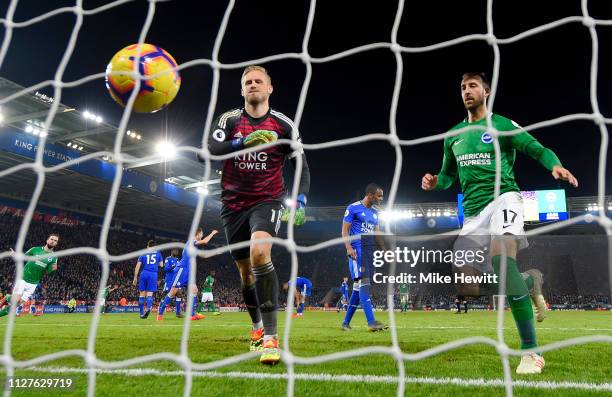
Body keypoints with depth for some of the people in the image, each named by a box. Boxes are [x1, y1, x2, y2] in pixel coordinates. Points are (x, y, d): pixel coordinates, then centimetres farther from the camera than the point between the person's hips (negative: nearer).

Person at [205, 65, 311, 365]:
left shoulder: (283, 124, 0)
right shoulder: (229, 120, 2)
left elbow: (301, 166, 3)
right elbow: (209, 149, -14)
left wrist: (300, 200, -13)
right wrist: (243, 141, -29)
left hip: (267, 200, -3)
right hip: (234, 203, 3)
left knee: (260, 252, -30)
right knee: (245, 270, 11)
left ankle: (270, 337, -27)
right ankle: (257, 327, 35)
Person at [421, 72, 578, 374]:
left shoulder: (502, 125, 4)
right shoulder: (453, 135, 18)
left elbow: (539, 150, 1)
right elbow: (449, 174, 26)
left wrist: (555, 166, -21)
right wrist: (435, 182, 2)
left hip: (503, 196, -6)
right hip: (473, 209, 6)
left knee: (501, 255, -34)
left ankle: (530, 351, -26)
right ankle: (530, 282, 26)